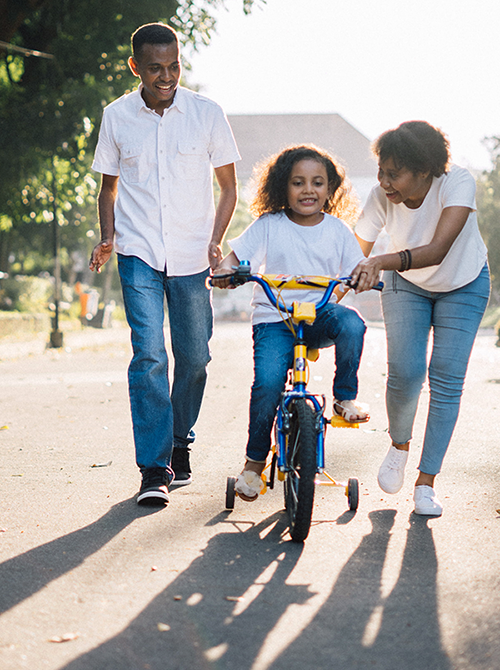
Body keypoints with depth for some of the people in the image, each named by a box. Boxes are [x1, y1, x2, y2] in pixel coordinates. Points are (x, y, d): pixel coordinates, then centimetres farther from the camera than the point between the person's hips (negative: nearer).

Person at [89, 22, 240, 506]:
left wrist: (215, 242, -6)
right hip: (138, 253, -1)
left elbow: (228, 187, 6)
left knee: (194, 356, 6)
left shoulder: (207, 114, -2)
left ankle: (179, 441, 31)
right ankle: (154, 470, -9)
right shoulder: (117, 117, 1)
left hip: (192, 256, 1)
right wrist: (107, 238, -1)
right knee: (148, 353, -12)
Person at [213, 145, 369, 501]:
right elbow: (236, 255, -1)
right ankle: (255, 461, -4)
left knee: (351, 323, -34)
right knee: (268, 381, -25)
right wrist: (224, 269, -25)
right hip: (274, 318, -2)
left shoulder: (338, 230, 8)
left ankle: (345, 398, -9)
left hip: (320, 314, 2)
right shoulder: (269, 226, 2)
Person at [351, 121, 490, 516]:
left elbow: (438, 250, -46)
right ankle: (399, 445, 16)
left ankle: (426, 482, 3)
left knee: (447, 380, -9)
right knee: (404, 372, -15)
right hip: (407, 286, 1)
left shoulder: (458, 183, -34)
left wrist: (382, 262, -60)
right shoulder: (382, 197, -26)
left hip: (463, 286, -1)